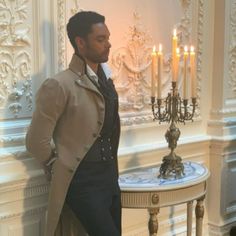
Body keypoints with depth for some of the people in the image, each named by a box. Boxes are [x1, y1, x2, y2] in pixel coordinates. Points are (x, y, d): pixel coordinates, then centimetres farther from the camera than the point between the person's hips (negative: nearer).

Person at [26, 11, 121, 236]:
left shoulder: (106, 81, 9)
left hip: (110, 178, 7)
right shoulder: (59, 86, -15)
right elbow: (36, 141, -14)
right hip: (82, 183, -7)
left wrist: (111, 171, 16)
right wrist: (62, 170, -1)